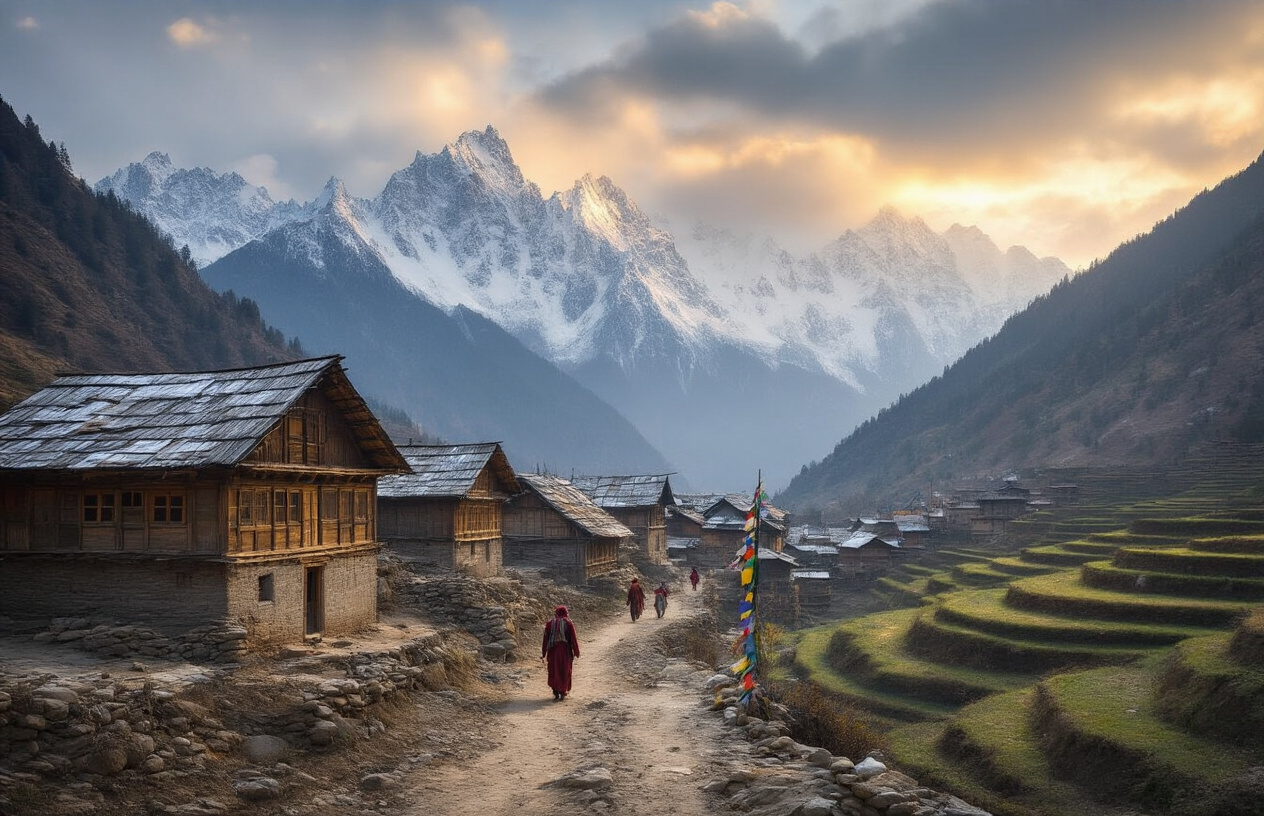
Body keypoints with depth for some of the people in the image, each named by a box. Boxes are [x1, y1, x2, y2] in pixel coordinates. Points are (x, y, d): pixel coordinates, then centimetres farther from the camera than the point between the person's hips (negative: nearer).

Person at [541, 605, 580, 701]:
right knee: (564, 672, 13)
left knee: (554, 671, 14)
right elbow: (574, 639, -5)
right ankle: (563, 693, 14)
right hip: (565, 651, -1)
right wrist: (576, 652, 5)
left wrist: (543, 653, 4)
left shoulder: (550, 624, -3)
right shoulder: (569, 624, -7)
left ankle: (556, 693, 10)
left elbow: (545, 639, -2)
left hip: (553, 651, 1)